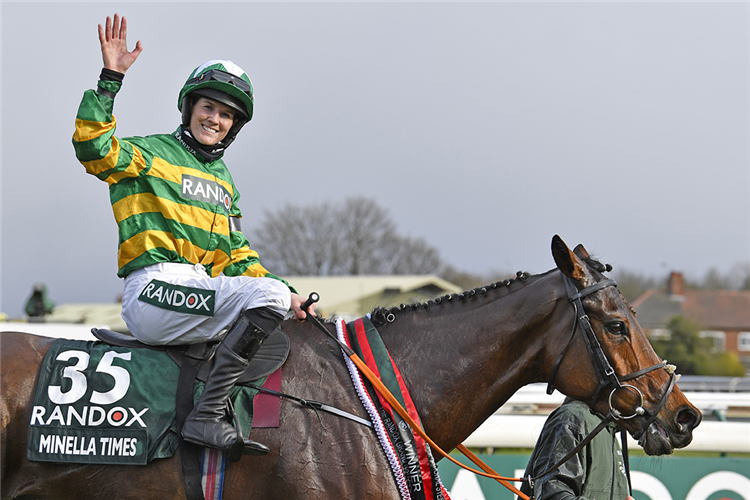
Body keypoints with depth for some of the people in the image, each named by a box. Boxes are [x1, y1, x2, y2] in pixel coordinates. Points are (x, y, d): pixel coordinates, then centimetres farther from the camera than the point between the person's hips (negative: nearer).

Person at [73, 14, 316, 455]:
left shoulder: (224, 181, 26)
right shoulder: (151, 154, 4)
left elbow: (236, 256, 26)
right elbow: (92, 147, -15)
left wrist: (286, 294, 12)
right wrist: (110, 80, -21)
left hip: (200, 292, 9)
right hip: (154, 290, -9)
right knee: (267, 294, -24)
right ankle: (208, 416, -32)